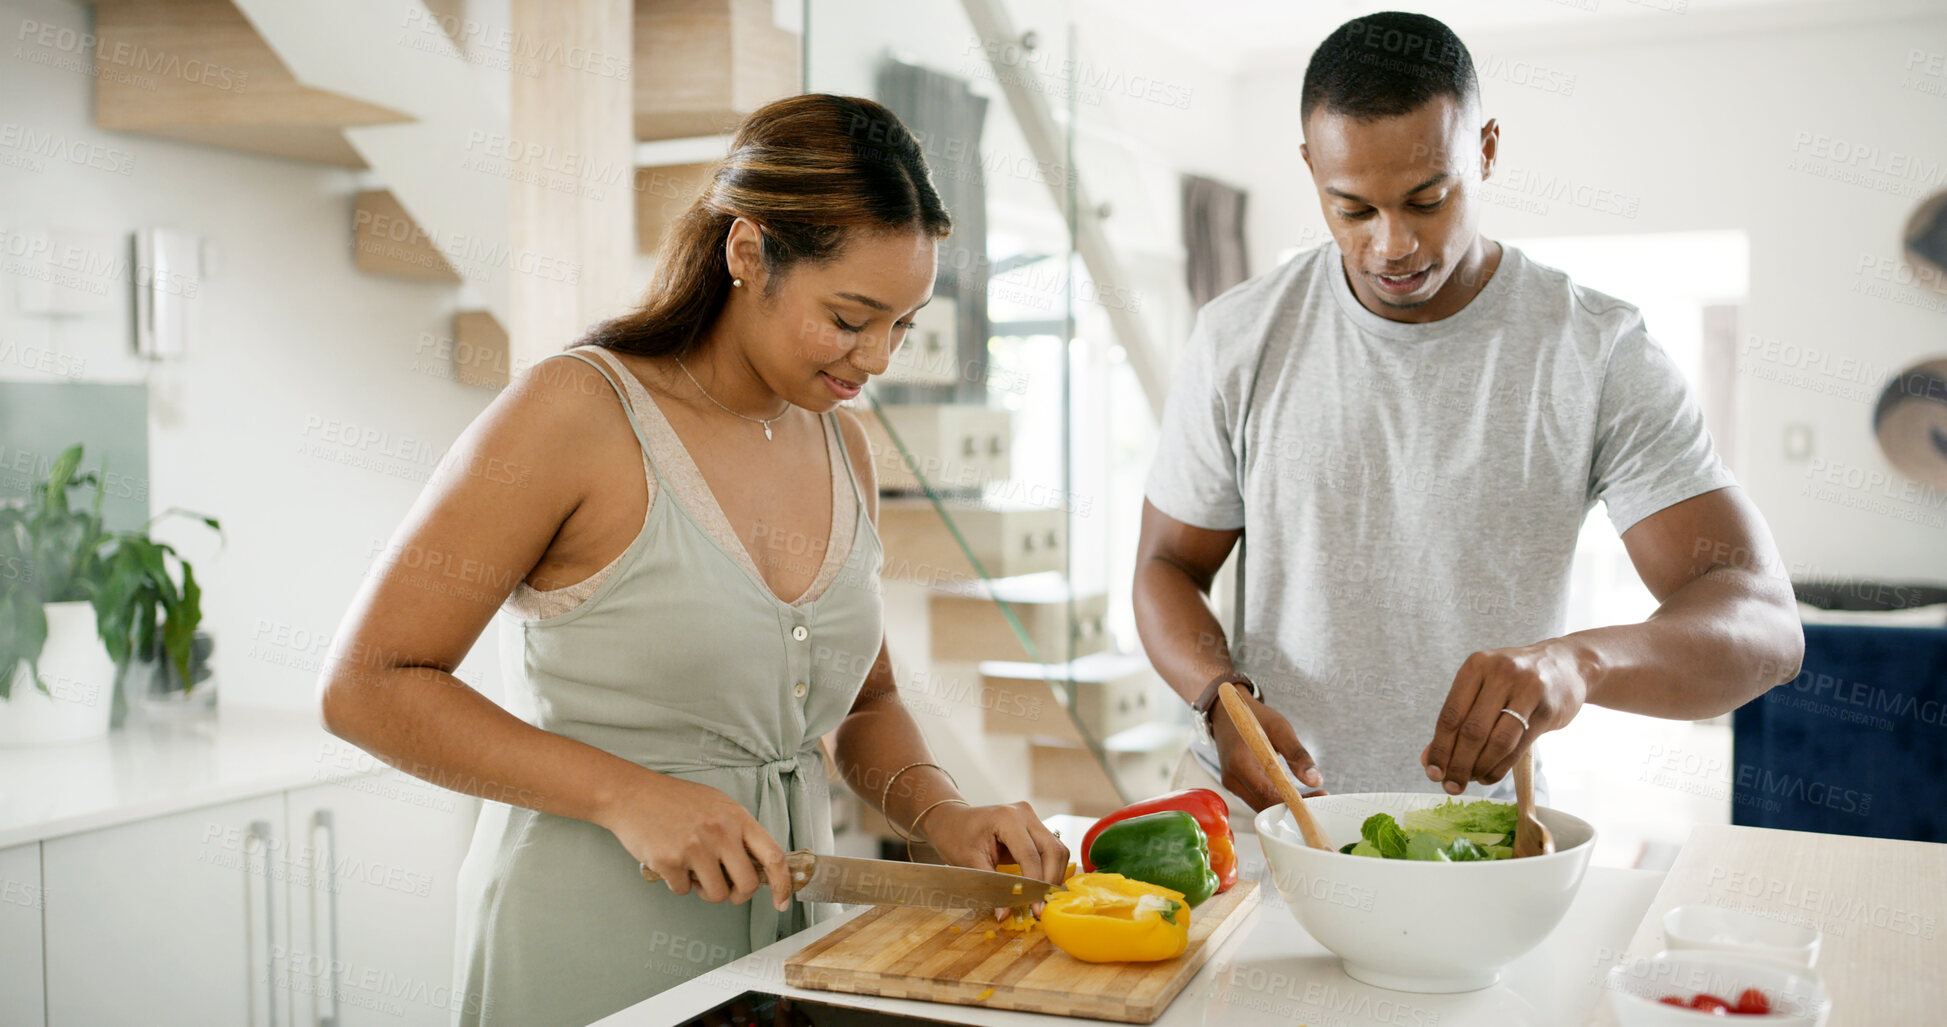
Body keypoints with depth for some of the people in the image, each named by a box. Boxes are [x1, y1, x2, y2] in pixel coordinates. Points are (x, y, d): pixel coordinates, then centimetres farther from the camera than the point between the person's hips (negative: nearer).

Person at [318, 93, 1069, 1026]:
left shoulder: (839, 444, 5)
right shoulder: (576, 413, -15)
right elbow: (366, 686, -14)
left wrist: (941, 816, -5)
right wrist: (628, 793, -21)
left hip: (787, 936, 6)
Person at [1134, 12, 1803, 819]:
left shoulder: (1601, 356, -7)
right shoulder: (1237, 342, 0)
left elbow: (1766, 623, -14)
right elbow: (1169, 565, 9)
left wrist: (1577, 660, -35)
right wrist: (1224, 698, -14)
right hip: (1252, 804, 1)